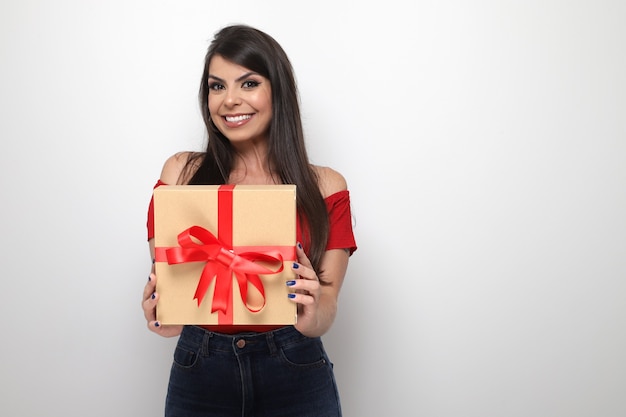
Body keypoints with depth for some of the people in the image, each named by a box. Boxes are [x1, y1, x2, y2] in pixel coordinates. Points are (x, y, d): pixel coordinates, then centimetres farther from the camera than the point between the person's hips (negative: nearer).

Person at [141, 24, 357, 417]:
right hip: (199, 372, 1)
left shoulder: (324, 187, -3)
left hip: (296, 378, 0)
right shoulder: (181, 173, -1)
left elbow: (326, 309, -7)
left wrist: (312, 316, -29)